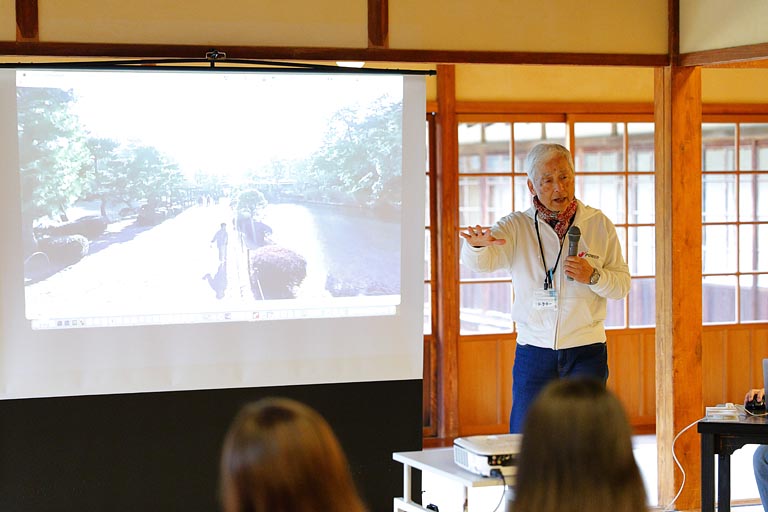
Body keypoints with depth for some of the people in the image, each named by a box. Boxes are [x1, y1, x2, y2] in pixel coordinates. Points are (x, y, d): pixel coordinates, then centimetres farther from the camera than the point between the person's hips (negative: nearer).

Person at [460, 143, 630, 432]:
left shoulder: (599, 224, 4)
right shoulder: (517, 227, 1)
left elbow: (623, 284, 6)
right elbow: (481, 263, -16)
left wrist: (593, 276, -14)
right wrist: (477, 245, -39)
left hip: (585, 352, 0)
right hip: (533, 352, 0)